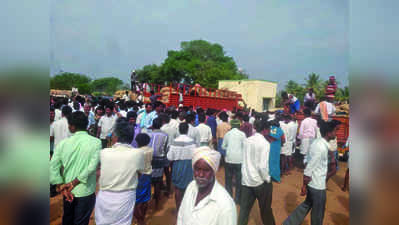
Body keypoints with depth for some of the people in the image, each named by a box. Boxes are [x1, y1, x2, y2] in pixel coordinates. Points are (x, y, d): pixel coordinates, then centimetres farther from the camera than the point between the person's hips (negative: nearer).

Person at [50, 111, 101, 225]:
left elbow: (53, 167, -9)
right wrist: (73, 183, -13)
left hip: (68, 191, 4)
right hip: (85, 192, -3)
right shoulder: (96, 142, -15)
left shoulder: (63, 143, -7)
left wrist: (62, 187, -7)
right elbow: (92, 167, -21)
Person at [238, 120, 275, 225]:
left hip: (246, 180, 5)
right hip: (260, 181, -4)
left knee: (244, 208, 14)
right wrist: (267, 179, -7)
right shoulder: (264, 143, -18)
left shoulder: (248, 140, 0)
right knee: (265, 208, 19)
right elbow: (263, 166, -22)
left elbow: (245, 159, 6)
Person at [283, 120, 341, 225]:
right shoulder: (322, 148, -27)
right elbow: (309, 169, -25)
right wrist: (304, 186, -15)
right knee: (318, 212, 15)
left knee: (307, 205, 24)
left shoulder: (318, 142, 1)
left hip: (313, 183, 9)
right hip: (318, 185, -9)